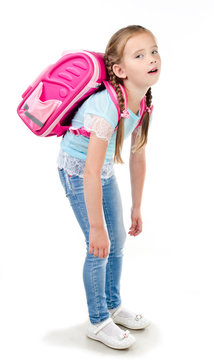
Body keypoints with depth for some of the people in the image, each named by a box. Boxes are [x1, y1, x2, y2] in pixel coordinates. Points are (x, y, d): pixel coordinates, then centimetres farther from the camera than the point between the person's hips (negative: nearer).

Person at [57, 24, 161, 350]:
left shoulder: (143, 103, -10)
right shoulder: (106, 106, -34)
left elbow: (138, 158, 1)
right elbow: (91, 174, -34)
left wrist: (136, 208, 7)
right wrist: (97, 228, -28)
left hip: (106, 169, 8)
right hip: (76, 170, -7)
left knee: (117, 242, 13)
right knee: (98, 247, -5)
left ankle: (113, 306, 34)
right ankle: (98, 323, 15)